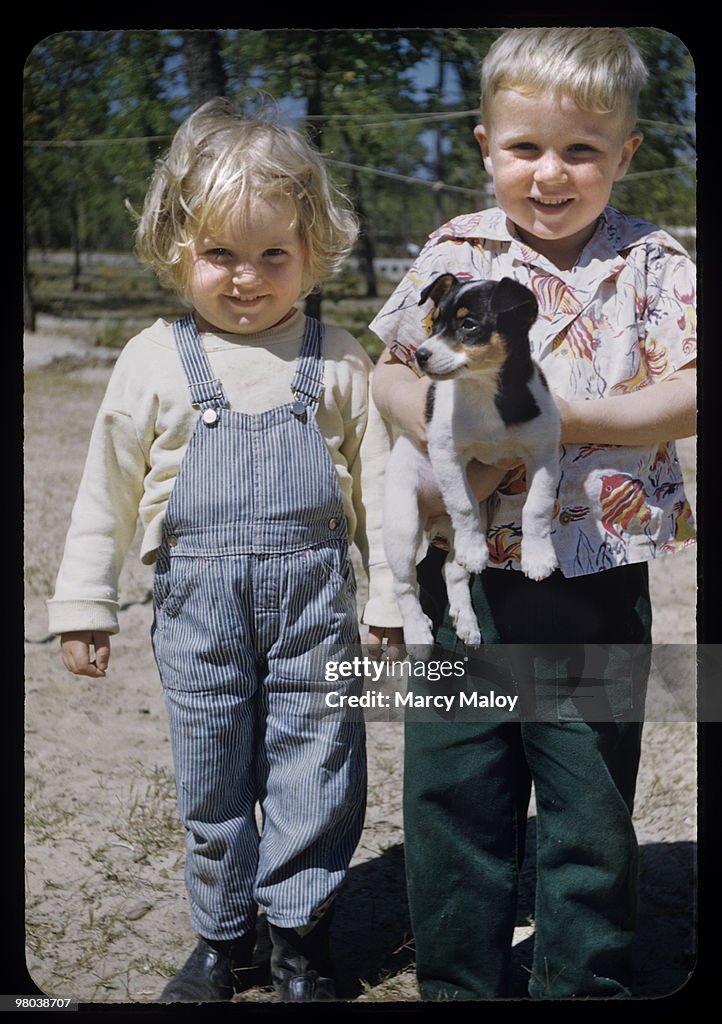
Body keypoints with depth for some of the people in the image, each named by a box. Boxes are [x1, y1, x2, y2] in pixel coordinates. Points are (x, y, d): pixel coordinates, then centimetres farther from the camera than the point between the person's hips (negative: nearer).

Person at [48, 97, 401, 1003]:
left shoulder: (337, 361, 2)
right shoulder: (154, 361, 2)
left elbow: (378, 482, 6)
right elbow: (109, 488, 8)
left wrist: (391, 598, 5)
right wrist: (83, 603, 9)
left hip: (313, 596, 0)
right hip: (198, 598, 1)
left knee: (313, 775, 6)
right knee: (211, 781, 11)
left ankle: (300, 939, 25)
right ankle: (222, 937, 30)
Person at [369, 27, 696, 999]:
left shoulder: (655, 266, -2)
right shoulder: (457, 250, 2)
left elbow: (691, 400, -12)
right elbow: (391, 373, 6)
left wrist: (554, 418, -21)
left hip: (596, 584, -1)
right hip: (463, 575, 2)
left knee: (590, 796, 12)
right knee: (450, 785, 12)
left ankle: (583, 978, 34)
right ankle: (459, 977, 33)